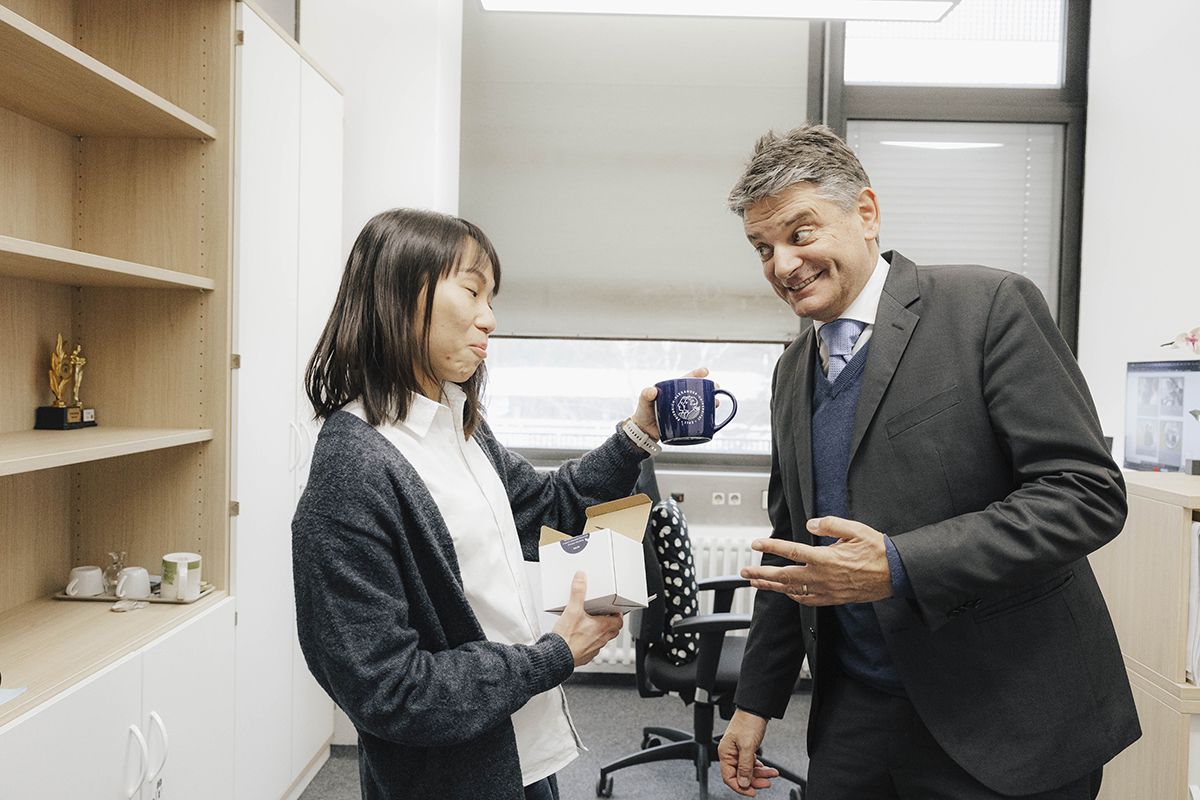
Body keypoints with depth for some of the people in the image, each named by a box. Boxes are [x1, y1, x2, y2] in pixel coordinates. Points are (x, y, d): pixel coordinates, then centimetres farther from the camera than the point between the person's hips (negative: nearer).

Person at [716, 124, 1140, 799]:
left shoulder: (992, 307, -12)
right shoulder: (793, 371, 7)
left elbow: (1088, 492, -18)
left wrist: (898, 567, -27)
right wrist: (756, 702, 11)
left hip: (1005, 722, -5)